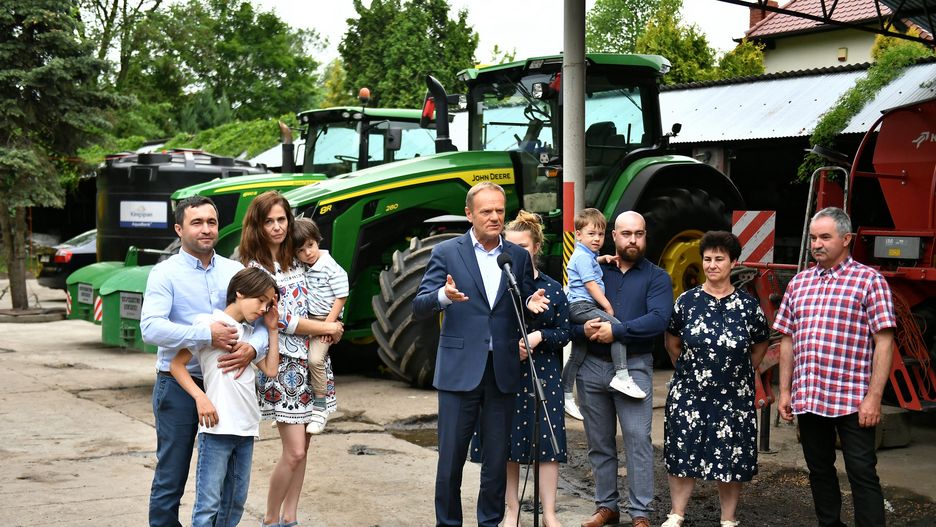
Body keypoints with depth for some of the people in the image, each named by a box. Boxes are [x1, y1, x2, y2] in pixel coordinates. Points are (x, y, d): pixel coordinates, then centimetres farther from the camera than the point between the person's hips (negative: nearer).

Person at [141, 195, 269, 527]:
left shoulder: (235, 272, 6)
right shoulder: (165, 273, -6)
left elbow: (262, 319, 4)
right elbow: (150, 328, -20)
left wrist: (252, 348, -18)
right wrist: (206, 335, -28)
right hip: (179, 386, -4)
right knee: (171, 477, 5)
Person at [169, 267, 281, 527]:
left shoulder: (250, 333, 17)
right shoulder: (209, 322, -4)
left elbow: (270, 370, 12)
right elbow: (176, 364, -5)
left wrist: (272, 330, 12)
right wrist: (200, 397, -17)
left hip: (246, 428, 7)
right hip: (217, 426, -7)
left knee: (235, 502, 12)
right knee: (208, 503, -7)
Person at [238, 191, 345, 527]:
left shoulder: (295, 259, 10)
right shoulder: (253, 267, -9)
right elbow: (278, 319, -13)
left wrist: (329, 325, 0)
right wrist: (327, 329, -8)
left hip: (311, 358, 6)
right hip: (283, 362, -6)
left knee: (301, 447, 9)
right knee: (294, 451, -8)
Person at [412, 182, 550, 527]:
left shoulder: (519, 257, 9)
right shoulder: (446, 253, 0)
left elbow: (525, 309, 14)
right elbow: (419, 307, -5)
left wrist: (532, 303, -10)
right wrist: (444, 296, -26)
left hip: (503, 372, 3)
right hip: (460, 370, -2)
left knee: (497, 460, 9)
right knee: (451, 458, 3)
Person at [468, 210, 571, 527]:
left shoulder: (553, 289, 3)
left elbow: (565, 332, 4)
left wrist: (538, 337, -14)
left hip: (543, 375, 0)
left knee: (546, 441, -1)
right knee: (507, 443, 5)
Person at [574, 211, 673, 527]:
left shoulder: (657, 277, 3)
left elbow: (659, 319, -13)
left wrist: (615, 331, -18)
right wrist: (583, 330, -17)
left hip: (634, 367, -3)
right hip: (591, 366, 3)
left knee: (638, 439, -8)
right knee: (599, 442, 10)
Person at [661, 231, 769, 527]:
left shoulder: (748, 306, -3)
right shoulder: (687, 301, -1)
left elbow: (760, 347, 12)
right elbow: (672, 343, 12)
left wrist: (739, 373, 9)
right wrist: (689, 369, 10)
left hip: (734, 398, 0)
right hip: (689, 395, 0)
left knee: (731, 459, 6)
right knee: (684, 455, 4)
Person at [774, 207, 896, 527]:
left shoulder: (869, 280, -3)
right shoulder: (798, 283, 12)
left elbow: (883, 342, -7)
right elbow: (788, 340, 15)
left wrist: (874, 397, -14)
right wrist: (785, 391, 10)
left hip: (852, 400, -5)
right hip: (806, 400, 6)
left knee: (862, 474, -3)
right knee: (819, 470, 14)